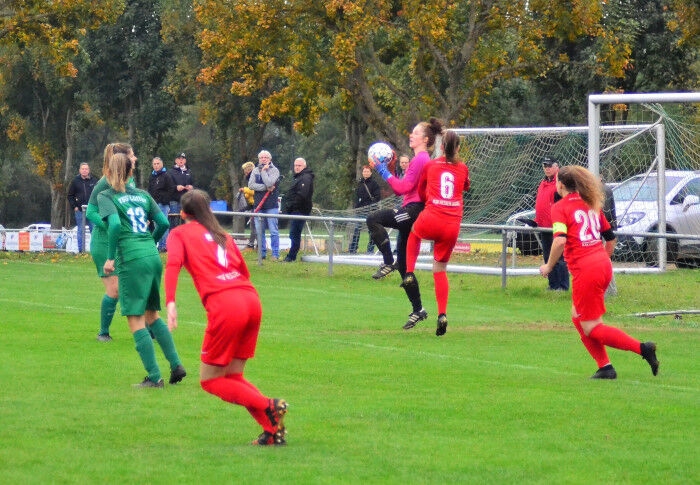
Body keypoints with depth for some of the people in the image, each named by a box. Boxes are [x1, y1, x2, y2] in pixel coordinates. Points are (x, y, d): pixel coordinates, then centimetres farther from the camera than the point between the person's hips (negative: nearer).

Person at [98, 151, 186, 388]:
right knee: (152, 315, 20)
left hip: (132, 260, -6)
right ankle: (176, 365, 14)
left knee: (135, 319, -1)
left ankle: (154, 376, -5)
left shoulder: (106, 196, 1)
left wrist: (110, 258, -10)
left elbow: (115, 224, -15)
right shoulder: (142, 195, 17)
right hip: (153, 257, 6)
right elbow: (163, 223, 11)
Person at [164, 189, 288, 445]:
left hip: (225, 304, -6)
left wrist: (170, 303, -15)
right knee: (233, 377, 16)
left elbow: (173, 263, -6)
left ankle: (269, 407, -11)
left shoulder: (180, 234, 13)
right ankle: (273, 430, 1)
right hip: (251, 299, 6)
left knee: (210, 381, 5)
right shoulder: (222, 234, 29)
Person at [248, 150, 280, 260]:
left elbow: (269, 183, -17)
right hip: (258, 205, 4)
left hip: (271, 205, -4)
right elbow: (251, 185, -2)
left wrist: (263, 171, -6)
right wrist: (266, 188, -11)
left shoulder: (274, 170, 0)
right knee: (259, 231, 6)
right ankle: (262, 253, 13)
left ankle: (275, 254, -3)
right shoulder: (255, 170, 12)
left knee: (273, 231, -6)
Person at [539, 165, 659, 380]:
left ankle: (642, 348, -14)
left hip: (585, 271, -8)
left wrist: (549, 266, -7)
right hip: (604, 265, 8)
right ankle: (604, 367, 12)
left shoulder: (560, 208, -4)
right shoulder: (590, 204, 17)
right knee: (578, 317, 19)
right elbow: (611, 237, 21)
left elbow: (560, 240, -19)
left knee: (591, 328, -1)